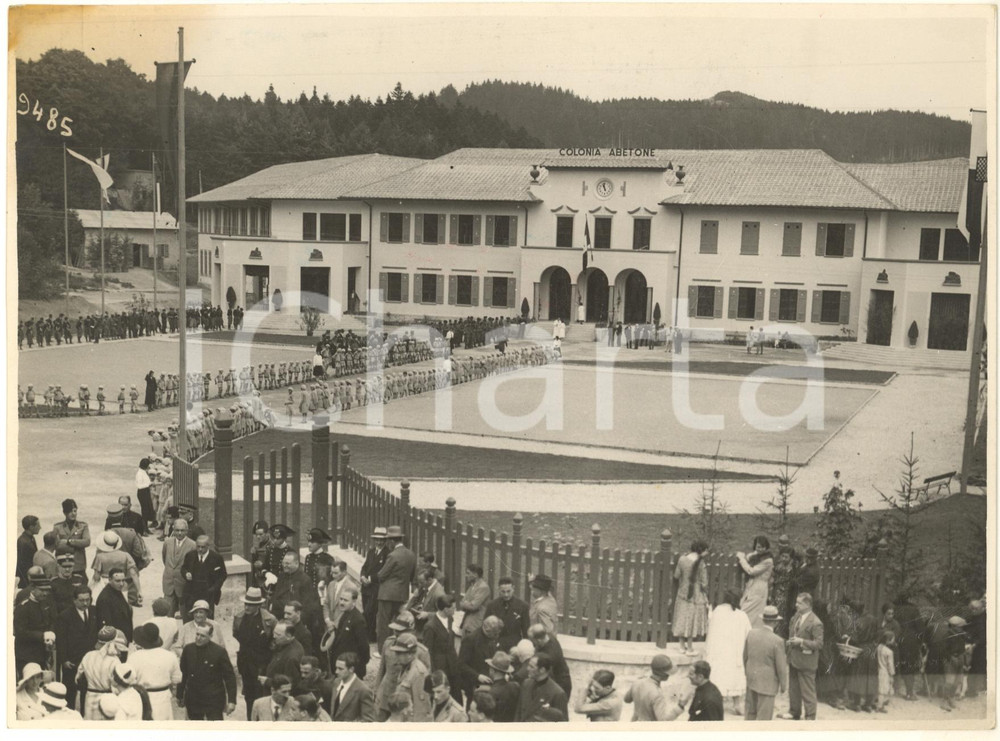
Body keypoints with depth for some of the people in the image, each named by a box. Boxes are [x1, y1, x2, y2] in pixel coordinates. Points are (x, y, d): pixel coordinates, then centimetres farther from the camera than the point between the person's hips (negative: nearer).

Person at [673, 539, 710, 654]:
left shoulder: (682, 559, -8)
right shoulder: (701, 565, -22)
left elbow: (676, 575, 1)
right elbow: (704, 584, -16)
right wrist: (706, 599, -2)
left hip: (682, 593, 5)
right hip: (695, 596, -5)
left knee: (682, 619, 18)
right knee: (691, 622, 9)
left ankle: (682, 646, 30)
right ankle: (689, 649, 20)